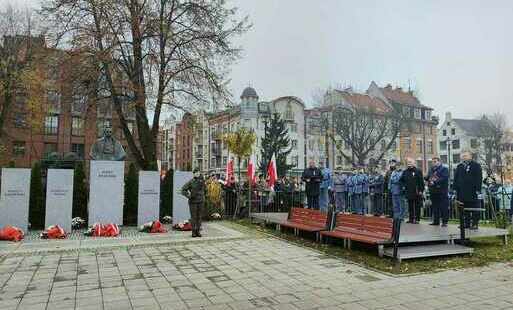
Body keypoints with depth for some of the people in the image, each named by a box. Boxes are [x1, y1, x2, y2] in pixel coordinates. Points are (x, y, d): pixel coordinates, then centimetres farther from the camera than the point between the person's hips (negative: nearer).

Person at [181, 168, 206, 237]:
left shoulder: (202, 181, 2)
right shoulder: (190, 182, -8)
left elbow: (205, 189, 16)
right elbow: (183, 190, -9)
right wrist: (188, 196, -17)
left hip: (200, 201, 3)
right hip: (193, 202, -3)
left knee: (199, 217, 7)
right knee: (193, 217, 0)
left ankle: (198, 231, 15)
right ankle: (193, 232, 8)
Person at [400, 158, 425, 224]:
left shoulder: (418, 171, -2)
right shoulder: (405, 171, 11)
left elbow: (421, 181, -5)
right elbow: (402, 180, 21)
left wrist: (421, 190, -10)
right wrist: (404, 186, 7)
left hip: (416, 192, -5)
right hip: (409, 192, 5)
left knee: (417, 206, 1)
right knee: (410, 206, 9)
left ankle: (417, 219, 6)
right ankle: (411, 218, 16)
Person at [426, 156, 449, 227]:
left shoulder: (444, 169, -2)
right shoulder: (431, 169, 18)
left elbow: (444, 178, -15)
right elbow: (427, 178, 19)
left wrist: (435, 182, -22)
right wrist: (428, 179, -4)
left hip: (442, 191, -6)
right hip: (433, 191, 6)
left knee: (444, 207, -5)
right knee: (435, 207, 11)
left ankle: (444, 222, -1)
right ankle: (436, 221, 18)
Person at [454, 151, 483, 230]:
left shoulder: (476, 166, 2)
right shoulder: (459, 167, 16)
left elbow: (479, 179, -4)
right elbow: (456, 179, 17)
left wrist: (478, 189, -12)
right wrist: (456, 189, 9)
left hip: (472, 192, -4)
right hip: (462, 192, 5)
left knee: (474, 208, -1)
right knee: (465, 208, 7)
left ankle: (474, 224, 5)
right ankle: (467, 223, 15)